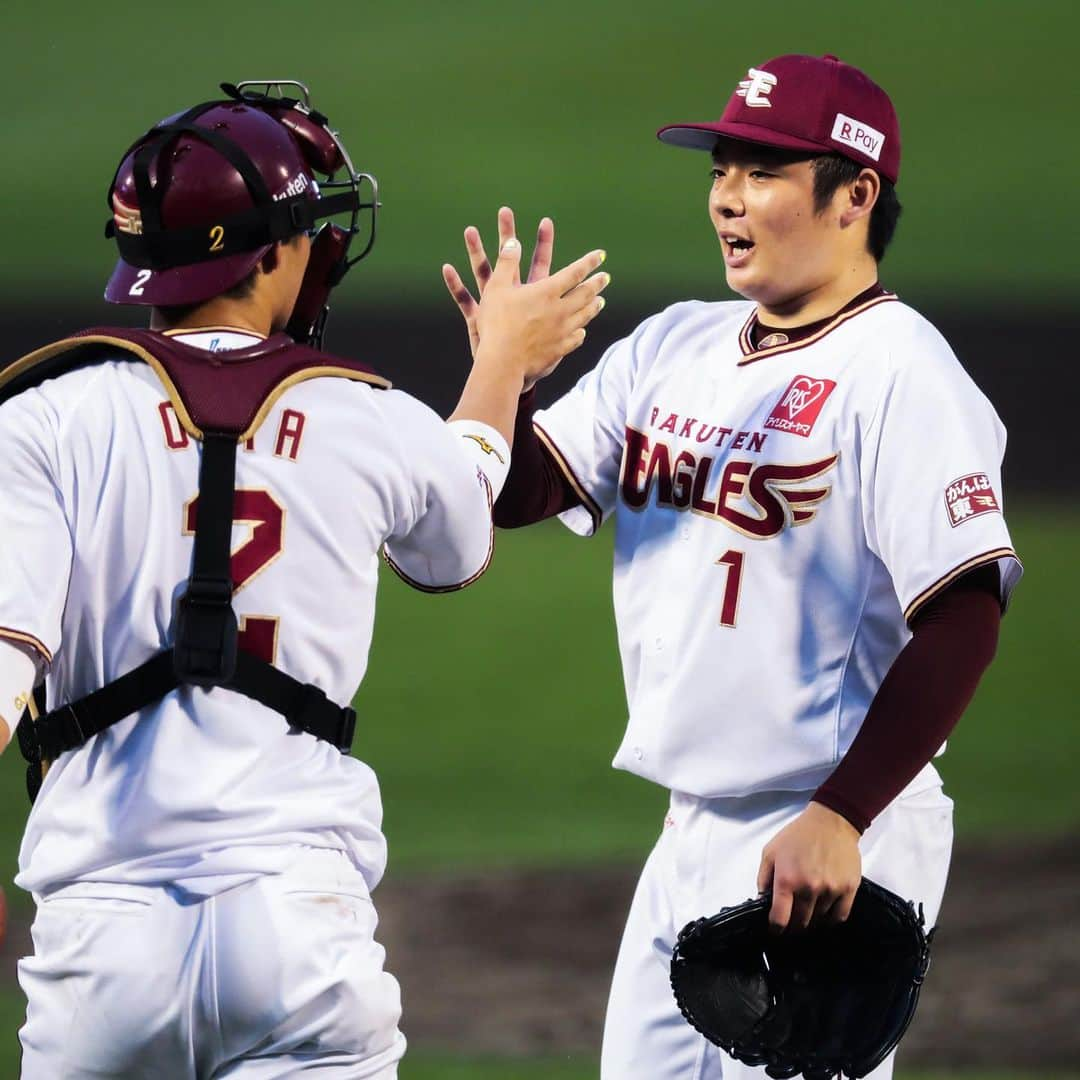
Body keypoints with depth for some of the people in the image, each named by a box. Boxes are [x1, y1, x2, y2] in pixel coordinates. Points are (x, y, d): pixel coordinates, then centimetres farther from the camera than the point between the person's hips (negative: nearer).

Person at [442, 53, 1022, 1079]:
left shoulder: (899, 374, -13)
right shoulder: (673, 347, 11)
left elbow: (960, 621, -19)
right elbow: (515, 493, 10)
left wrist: (840, 820, -25)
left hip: (831, 846, -8)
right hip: (690, 837, 8)